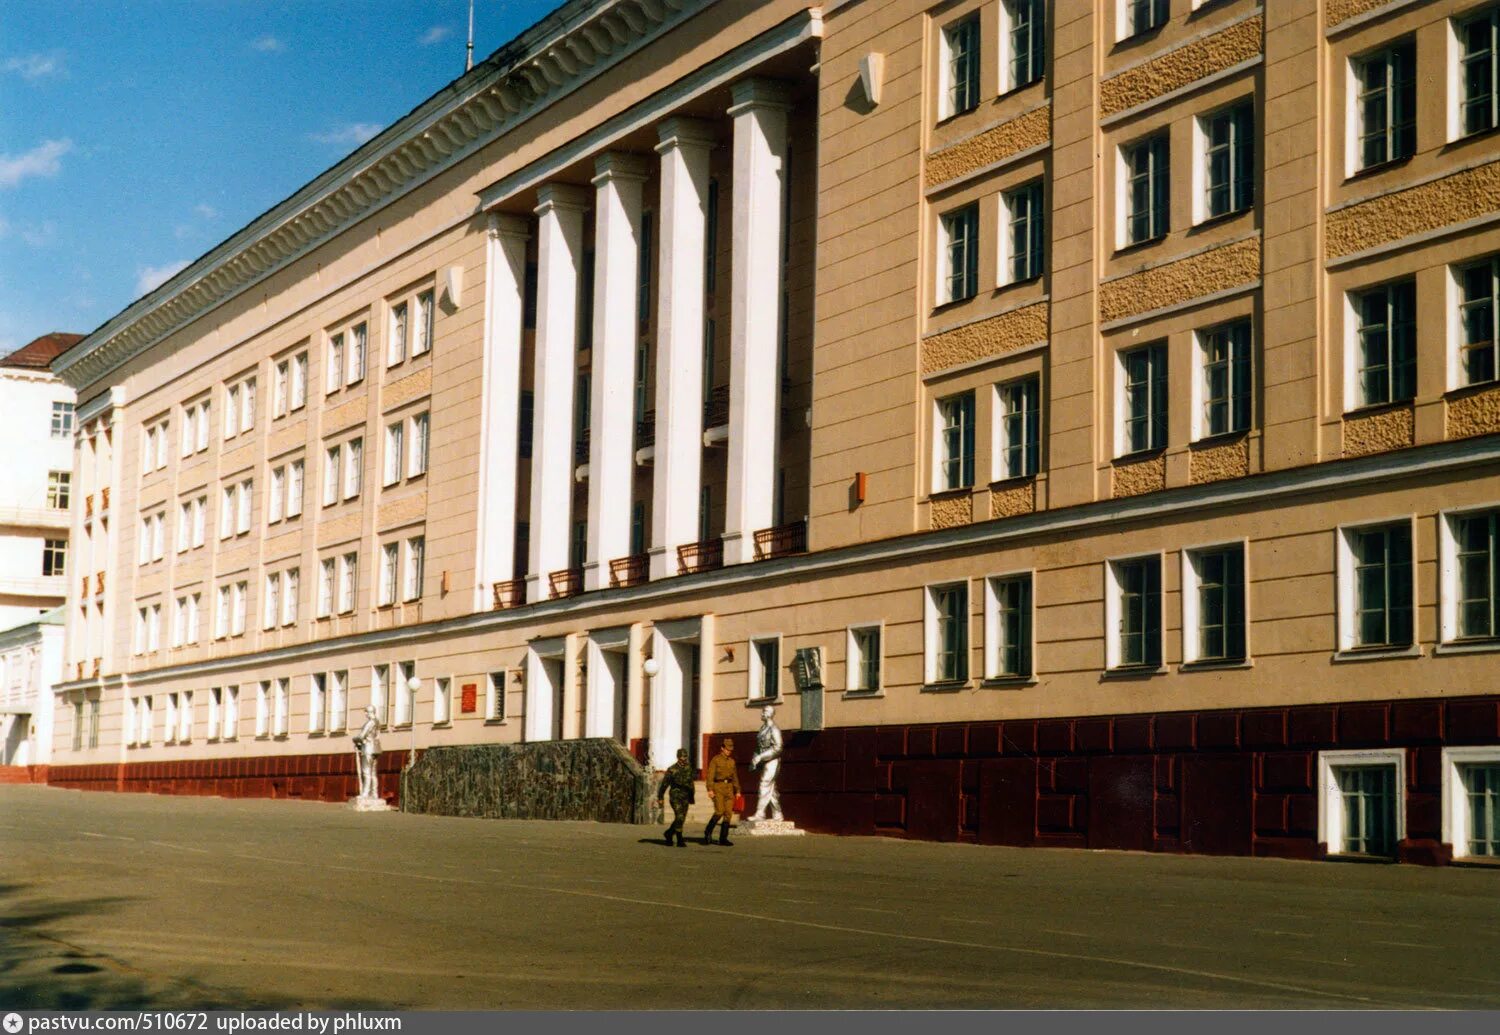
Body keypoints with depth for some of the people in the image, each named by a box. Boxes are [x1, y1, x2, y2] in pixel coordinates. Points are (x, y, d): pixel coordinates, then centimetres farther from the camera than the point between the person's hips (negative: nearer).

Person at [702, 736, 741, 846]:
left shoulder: (732, 761, 15)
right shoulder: (715, 759, -2)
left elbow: (735, 777, 19)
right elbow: (710, 775, -9)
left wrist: (737, 791, 12)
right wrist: (710, 789, -19)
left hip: (729, 788, 5)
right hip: (718, 787, -5)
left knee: (728, 813, -2)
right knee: (719, 812, -16)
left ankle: (723, 838, 1)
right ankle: (708, 831, 4)